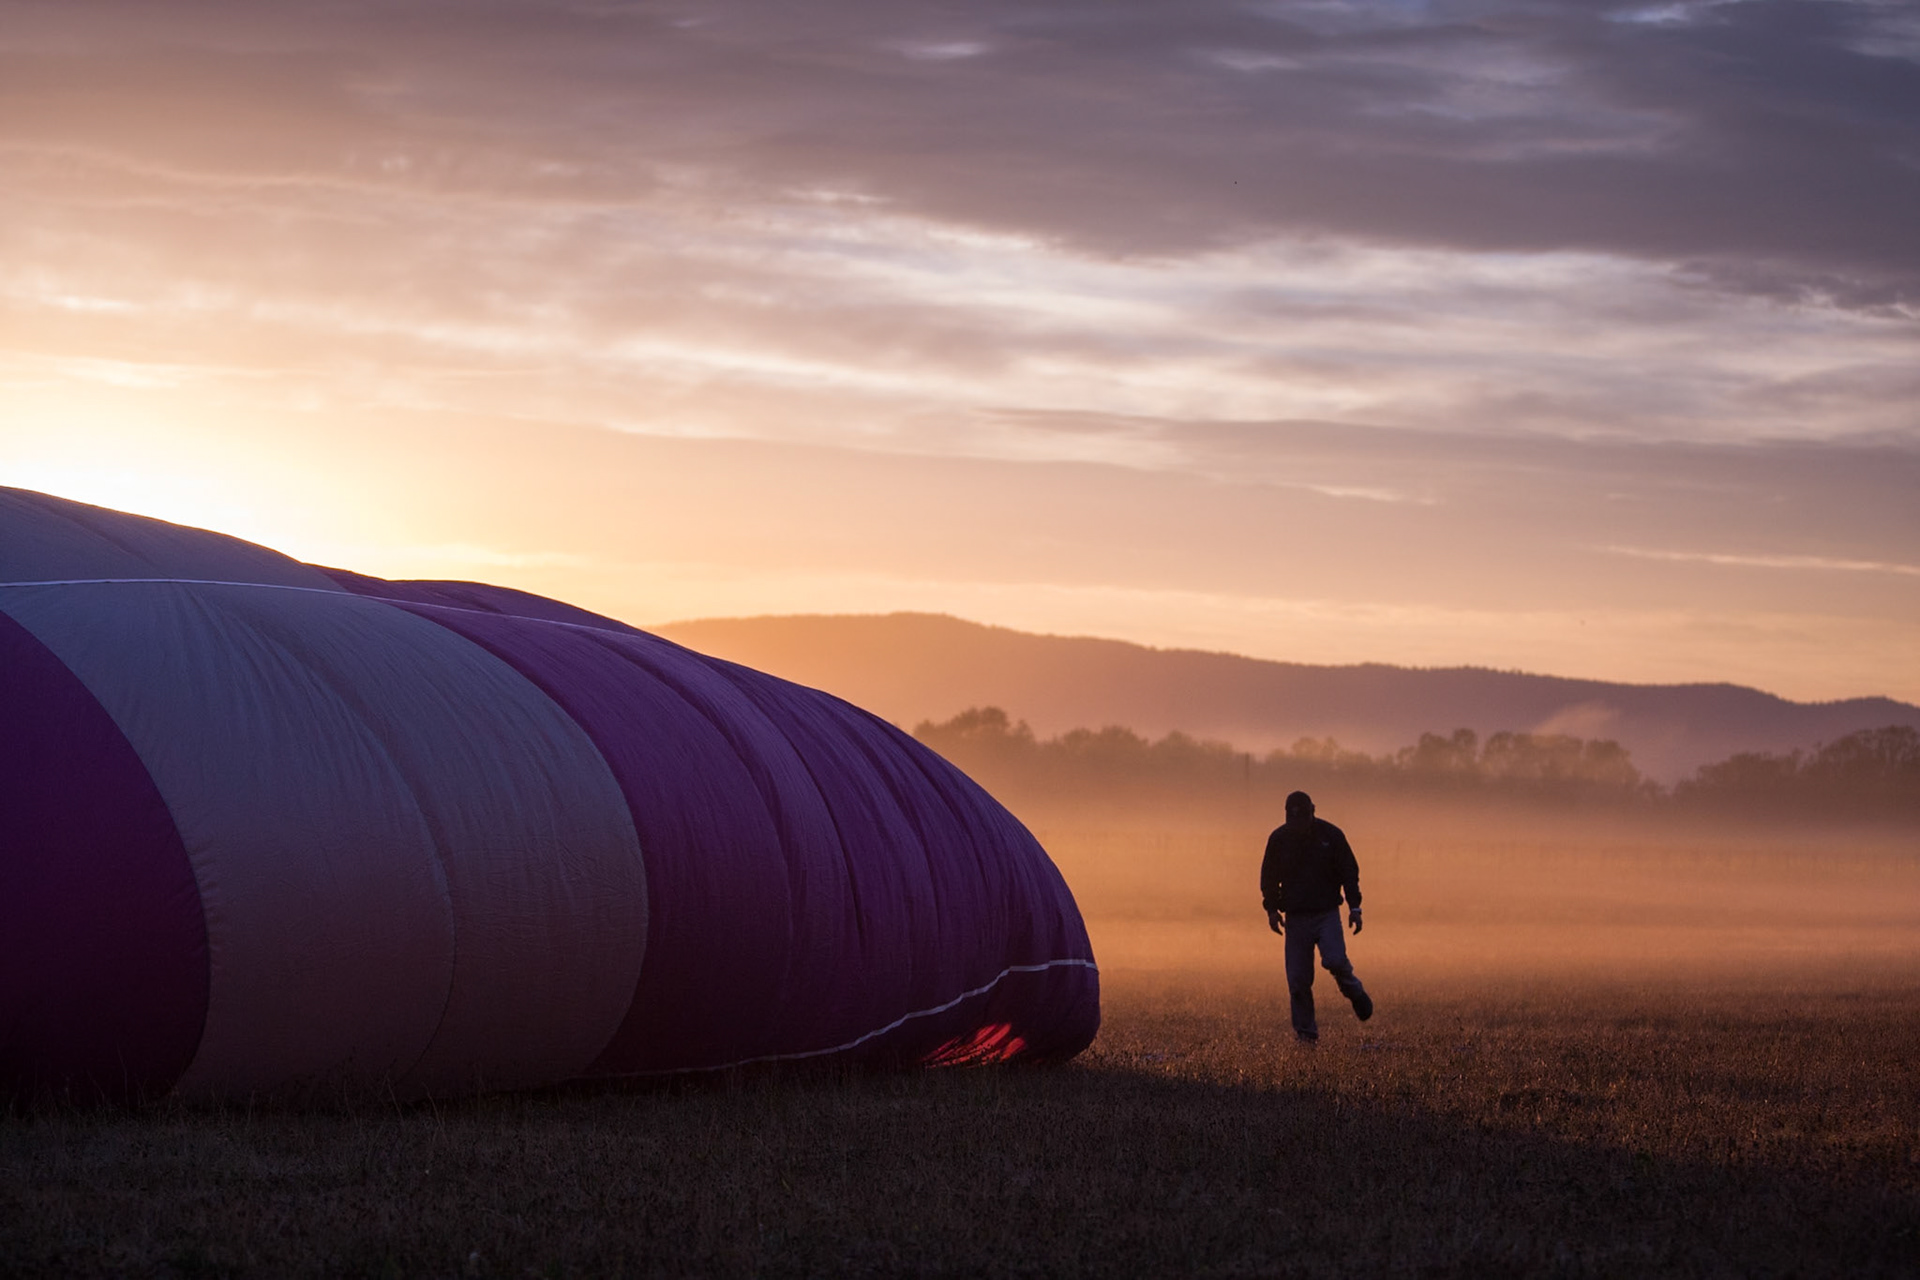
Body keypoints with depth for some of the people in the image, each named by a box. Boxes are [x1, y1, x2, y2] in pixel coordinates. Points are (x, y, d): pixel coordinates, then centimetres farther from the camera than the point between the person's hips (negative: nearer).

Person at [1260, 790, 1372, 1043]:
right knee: (1298, 978, -4)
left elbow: (1349, 871, 4)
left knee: (1335, 960, -22)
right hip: (1296, 916, 2)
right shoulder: (1279, 839, 1)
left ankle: (1356, 996, 8)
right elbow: (1269, 877, 11)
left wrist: (1354, 907, -3)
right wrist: (1272, 908, 2)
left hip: (1327, 914, -2)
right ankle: (1305, 1031, 7)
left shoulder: (1331, 835, -2)